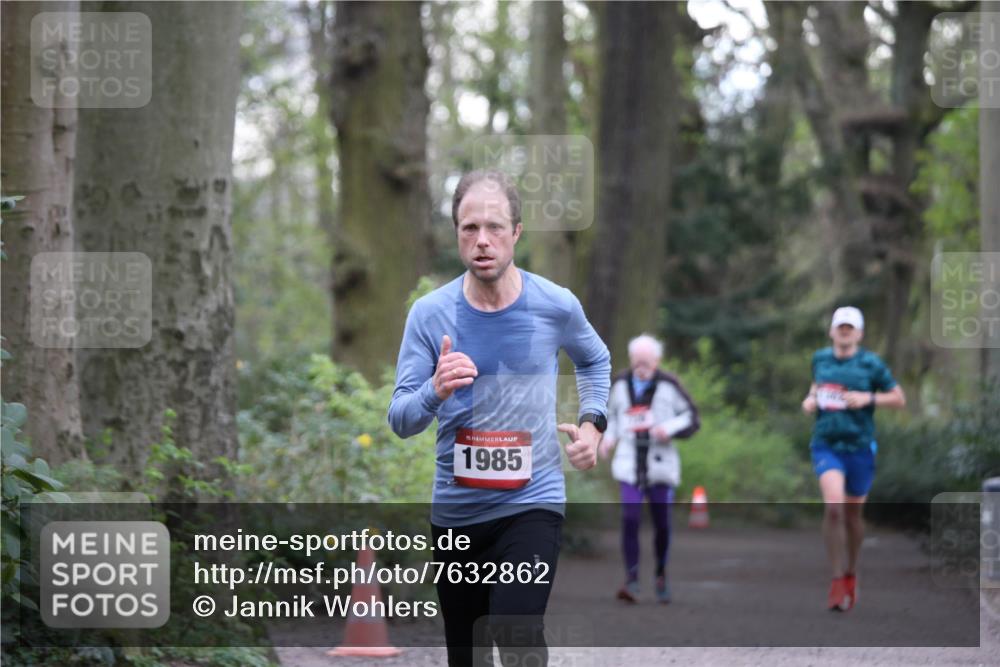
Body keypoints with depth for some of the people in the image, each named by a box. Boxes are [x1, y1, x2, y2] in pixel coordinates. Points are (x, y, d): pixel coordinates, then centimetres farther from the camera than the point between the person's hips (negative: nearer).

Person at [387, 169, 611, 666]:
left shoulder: (556, 305, -5)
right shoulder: (429, 313, -6)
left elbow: (595, 361, 19)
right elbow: (399, 420, -8)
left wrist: (592, 424, 3)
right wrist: (436, 392, -28)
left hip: (533, 501, -2)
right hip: (455, 509, 2)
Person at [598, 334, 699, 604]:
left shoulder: (668, 386, -4)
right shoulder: (622, 384, 4)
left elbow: (692, 419, 1)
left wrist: (669, 429, -17)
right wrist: (609, 438, 4)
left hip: (660, 465, -1)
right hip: (629, 466, 1)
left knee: (662, 524, 7)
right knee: (629, 520, -15)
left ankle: (661, 574, 31)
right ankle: (632, 581, -14)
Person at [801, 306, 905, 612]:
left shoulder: (871, 364, -4)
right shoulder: (820, 359, 6)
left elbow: (899, 399, 1)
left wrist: (868, 398, -14)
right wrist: (811, 399, 5)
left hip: (860, 446, 0)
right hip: (826, 445, 1)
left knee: (853, 513, 12)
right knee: (833, 506, -20)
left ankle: (851, 572, 36)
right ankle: (837, 581, -16)